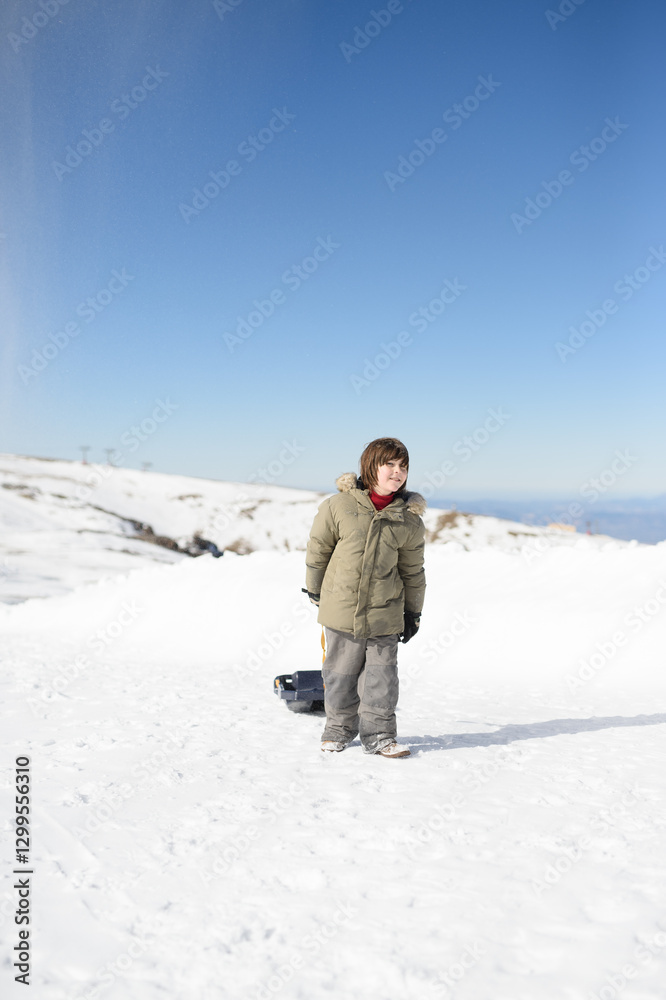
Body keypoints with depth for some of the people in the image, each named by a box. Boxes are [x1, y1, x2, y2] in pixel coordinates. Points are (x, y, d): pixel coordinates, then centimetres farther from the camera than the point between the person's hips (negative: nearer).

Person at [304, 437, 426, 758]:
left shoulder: (409, 521, -1)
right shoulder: (339, 506, -8)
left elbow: (412, 570, 9)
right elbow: (318, 548, 4)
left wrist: (413, 612, 12)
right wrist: (315, 589, 11)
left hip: (385, 615, 1)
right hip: (341, 608, -1)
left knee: (381, 676, 3)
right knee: (340, 674, 11)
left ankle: (378, 734, 17)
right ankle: (339, 729, 28)